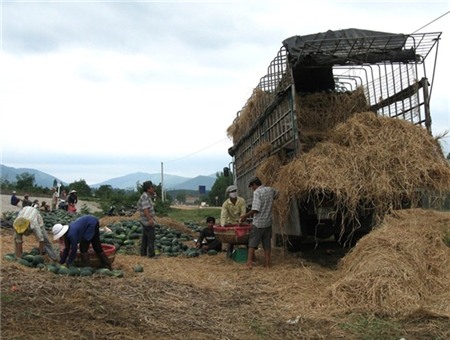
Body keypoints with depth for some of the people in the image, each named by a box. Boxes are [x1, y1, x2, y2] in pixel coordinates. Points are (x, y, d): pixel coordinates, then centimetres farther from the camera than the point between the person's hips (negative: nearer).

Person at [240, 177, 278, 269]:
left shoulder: (257, 192, -14)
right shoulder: (270, 190, 6)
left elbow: (255, 209, -21)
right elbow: (276, 193, 31)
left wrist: (246, 216, -11)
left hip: (258, 223, -6)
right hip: (268, 222, 6)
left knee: (252, 243, 2)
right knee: (267, 243, 11)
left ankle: (249, 262, -3)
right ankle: (267, 263, 12)